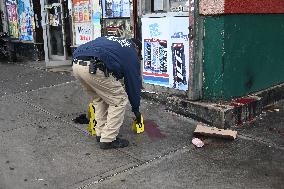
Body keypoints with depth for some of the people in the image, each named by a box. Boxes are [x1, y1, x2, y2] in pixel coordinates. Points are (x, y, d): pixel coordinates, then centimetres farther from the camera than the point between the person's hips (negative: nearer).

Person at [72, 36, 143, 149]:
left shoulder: (114, 41, 35)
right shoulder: (131, 52, 17)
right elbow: (134, 82, 19)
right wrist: (136, 109, 30)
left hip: (76, 65, 8)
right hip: (94, 68, -8)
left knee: (100, 99, 27)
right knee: (119, 101, 9)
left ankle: (100, 133, 30)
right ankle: (108, 140, 13)